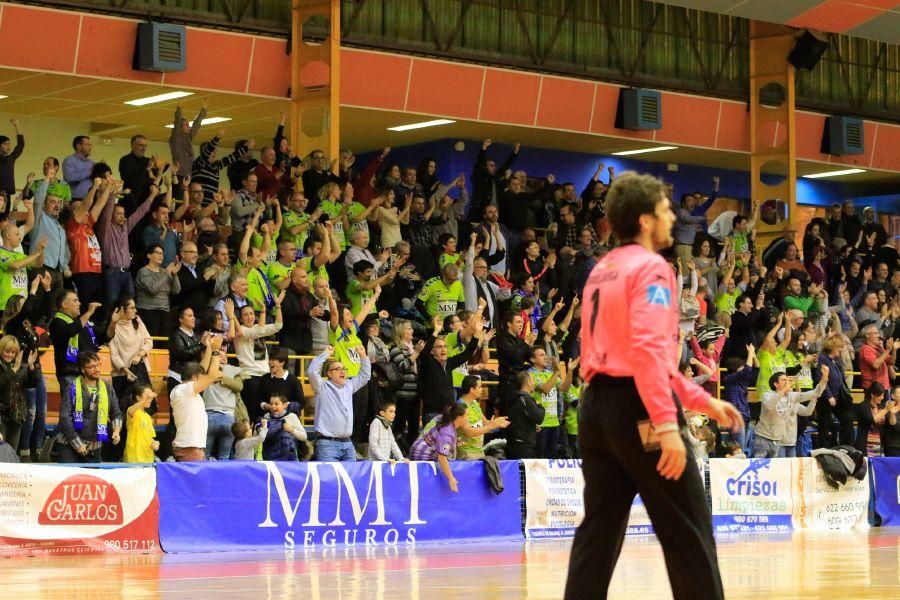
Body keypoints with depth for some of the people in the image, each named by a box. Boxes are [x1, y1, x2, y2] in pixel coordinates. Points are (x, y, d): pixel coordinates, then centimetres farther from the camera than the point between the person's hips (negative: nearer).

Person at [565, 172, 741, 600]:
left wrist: (702, 401, 25)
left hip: (597, 404, 9)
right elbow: (648, 349, -22)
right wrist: (667, 423, -27)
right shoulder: (650, 267, -9)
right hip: (637, 407, -9)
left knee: (599, 530, 8)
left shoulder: (602, 271, 20)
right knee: (686, 531, -1)